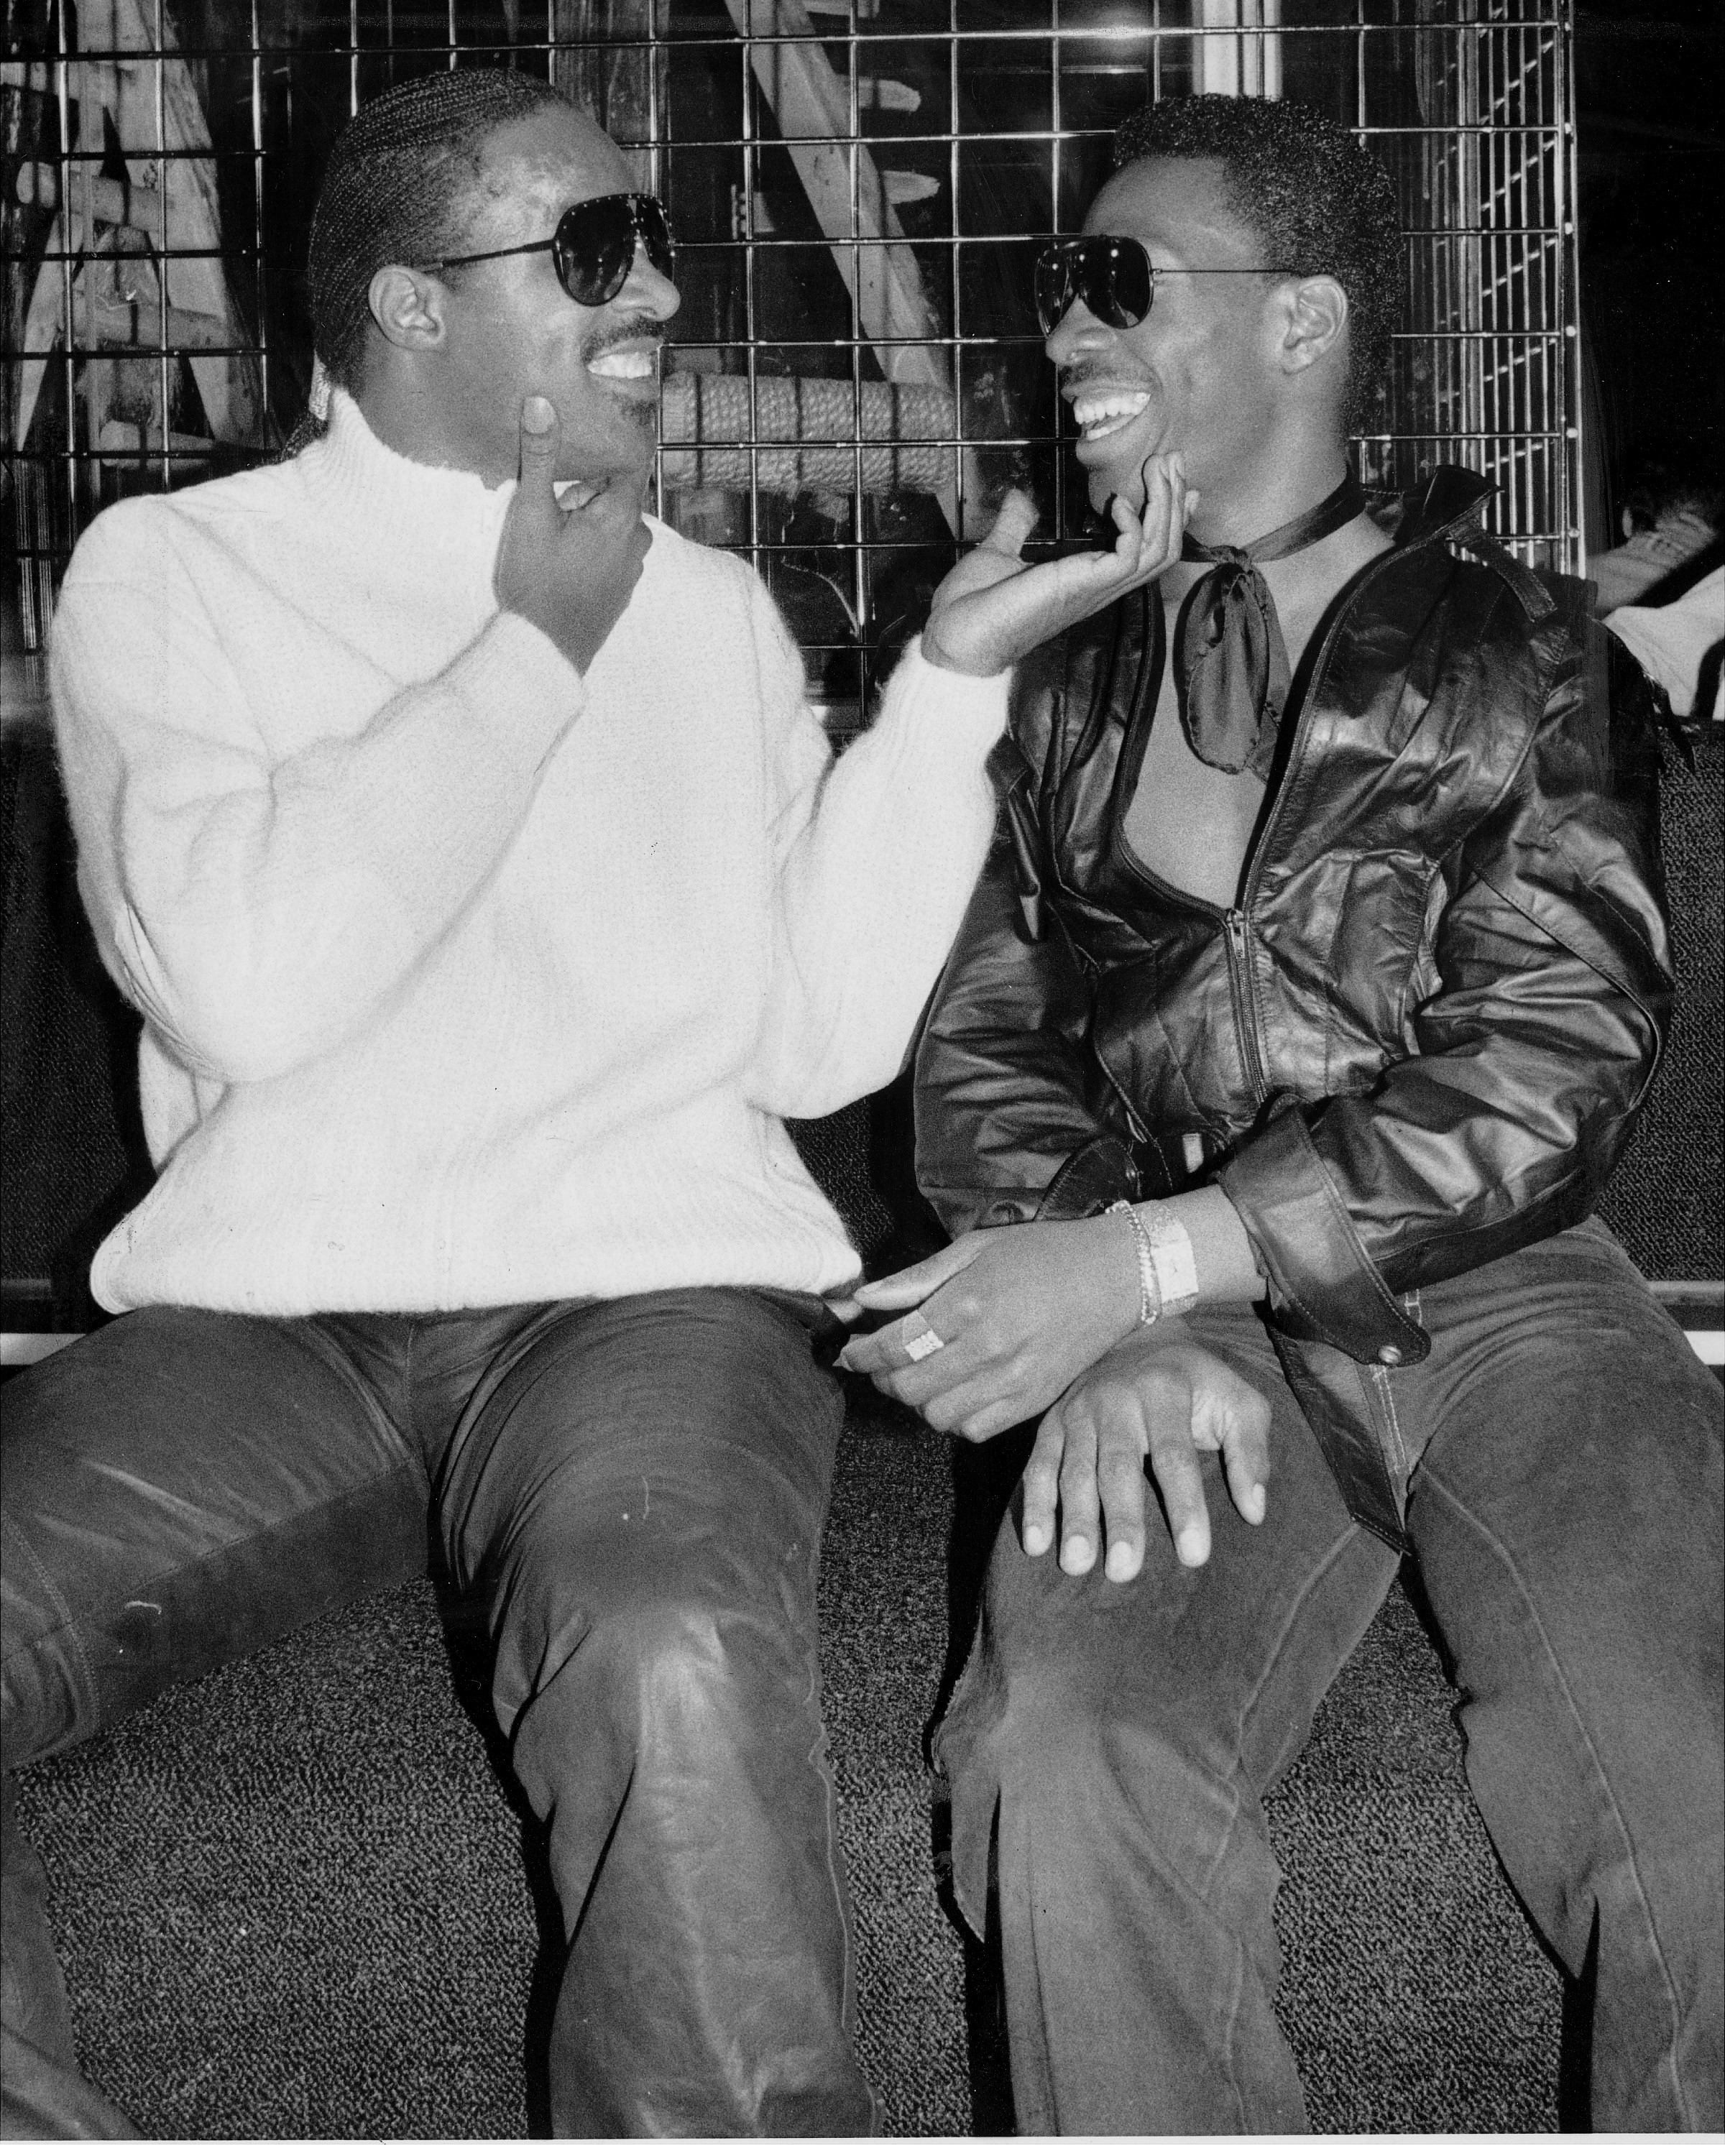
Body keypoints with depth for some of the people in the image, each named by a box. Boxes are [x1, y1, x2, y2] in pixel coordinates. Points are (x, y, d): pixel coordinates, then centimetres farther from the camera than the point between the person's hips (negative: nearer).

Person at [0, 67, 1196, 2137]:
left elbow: (819, 1033, 6)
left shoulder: (707, 609, 17)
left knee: (671, 1657, -34)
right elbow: (243, 982, -10)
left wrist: (954, 679, -2)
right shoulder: (168, 572, 9)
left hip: (647, 1289, 0)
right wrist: (535, 645, -4)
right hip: (262, 1319, 0)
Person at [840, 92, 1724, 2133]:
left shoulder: (1511, 642, 7)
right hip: (1170, 1328, 2)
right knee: (1071, 1763, -28)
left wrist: (1139, 1264, -17)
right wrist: (1106, 1338, -13)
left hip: (1496, 1287, -1)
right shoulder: (1061, 675, 16)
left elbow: (1549, 1060, -5)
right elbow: (982, 1041, 9)